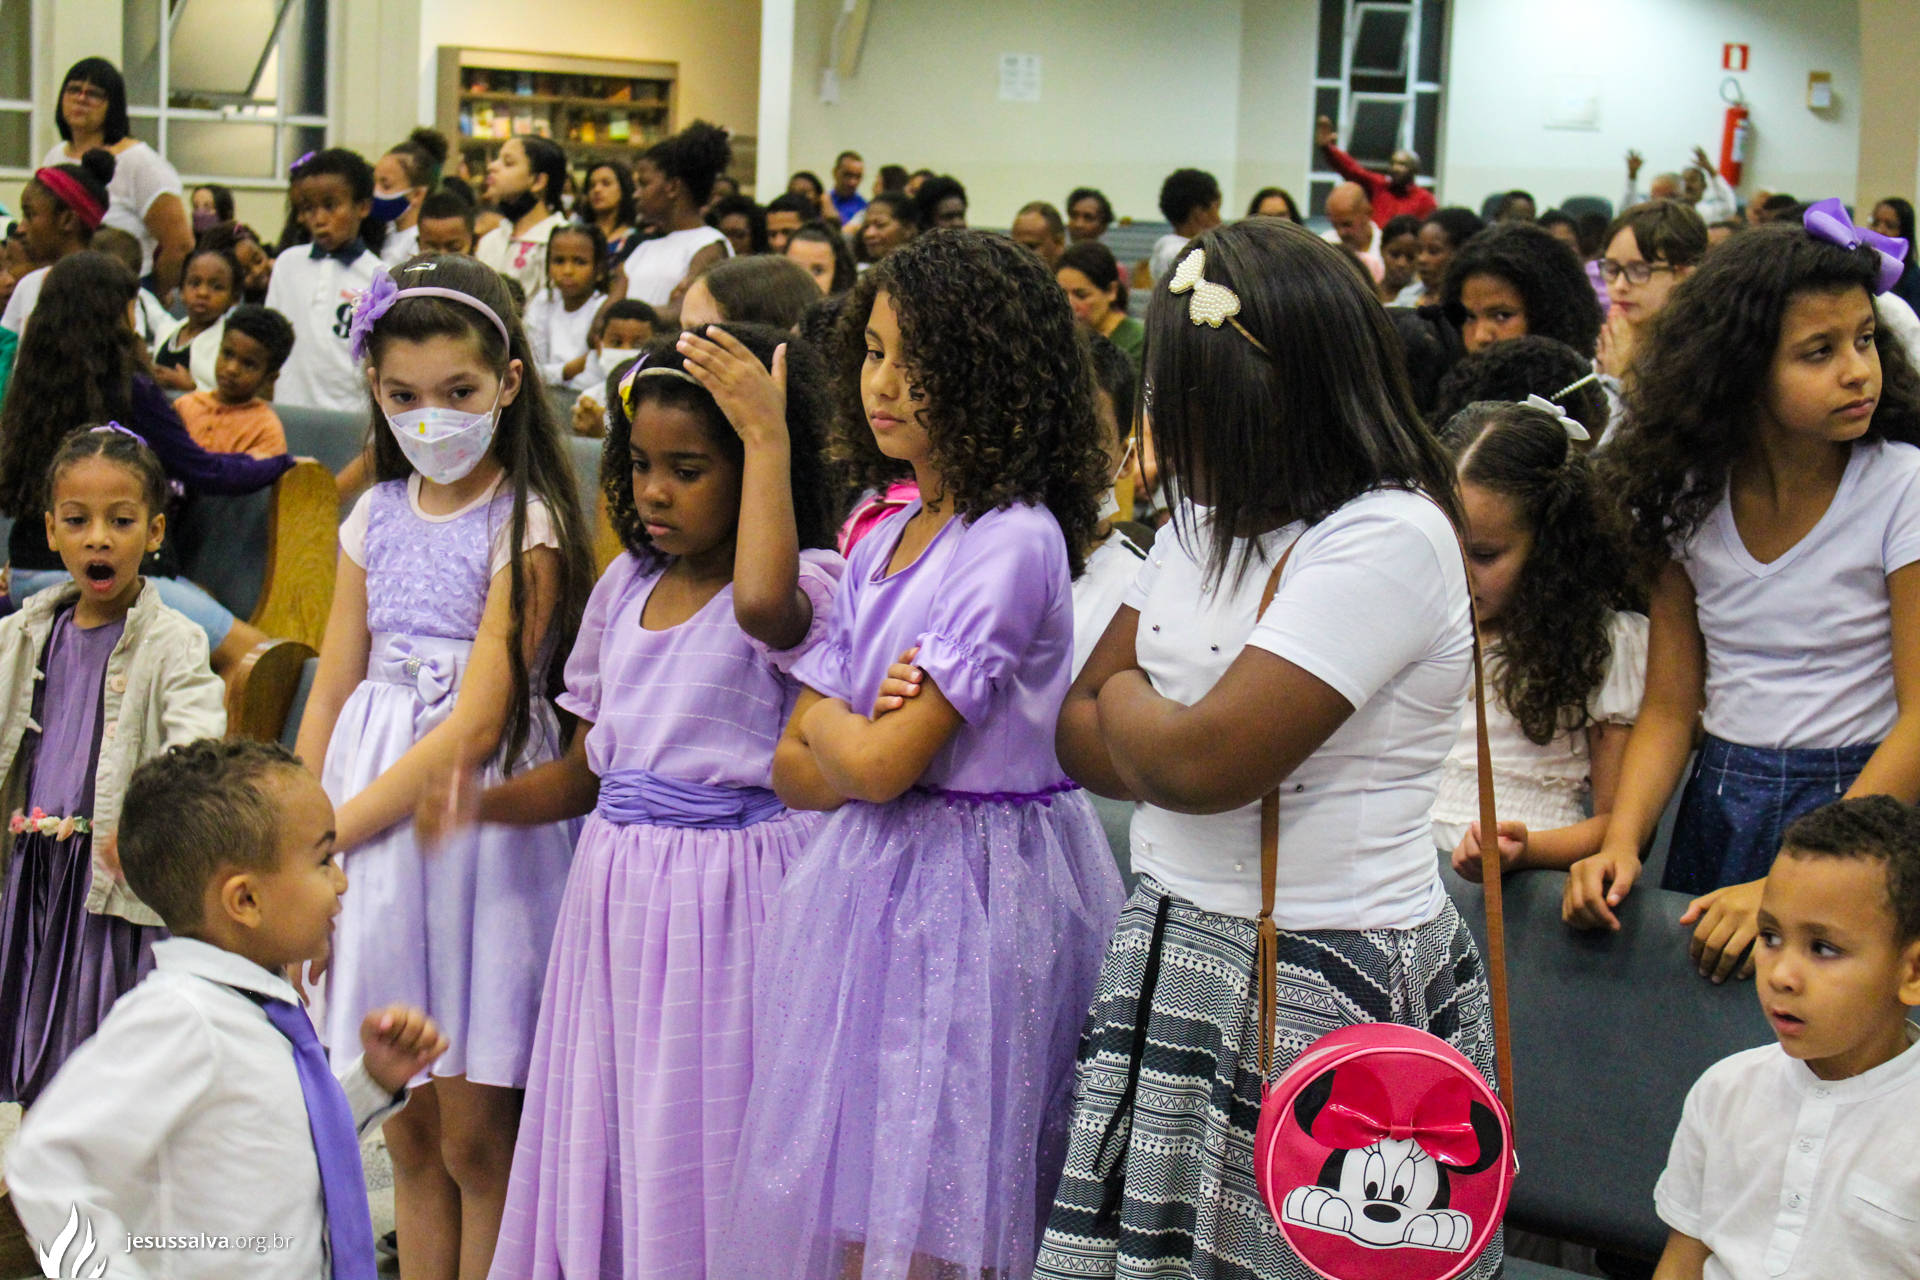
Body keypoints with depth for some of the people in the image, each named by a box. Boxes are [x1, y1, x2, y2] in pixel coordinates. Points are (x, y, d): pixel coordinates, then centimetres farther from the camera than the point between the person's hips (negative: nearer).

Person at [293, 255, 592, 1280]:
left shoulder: (526, 526, -9)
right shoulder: (377, 515, 10)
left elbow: (476, 726, -14)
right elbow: (332, 695, 11)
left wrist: (335, 828, -14)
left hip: (479, 815, -5)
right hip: (365, 819, 6)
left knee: (472, 1137, 0)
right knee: (408, 1135, 11)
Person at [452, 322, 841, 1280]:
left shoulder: (803, 587, -11)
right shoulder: (626, 587, 10)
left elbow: (764, 604, -39)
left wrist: (767, 438, -30)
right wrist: (483, 802, -1)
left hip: (729, 889, -7)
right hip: (616, 885, 7)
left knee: (705, 1145, 0)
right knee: (603, 1132, 13)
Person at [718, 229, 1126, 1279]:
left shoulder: (1016, 542, -14)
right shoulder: (883, 538, 11)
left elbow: (874, 767, -18)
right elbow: (794, 771, 9)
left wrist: (830, 720, 2)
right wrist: (867, 735, -11)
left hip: (970, 896, -8)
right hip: (869, 882, 8)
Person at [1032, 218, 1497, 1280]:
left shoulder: (1389, 537, -16)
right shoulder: (1208, 523, 12)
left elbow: (1201, 764, -21)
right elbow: (1080, 737, 12)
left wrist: (1128, 700, -1)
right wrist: (1164, 733, -8)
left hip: (1324, 989, -7)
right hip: (1173, 951, 7)